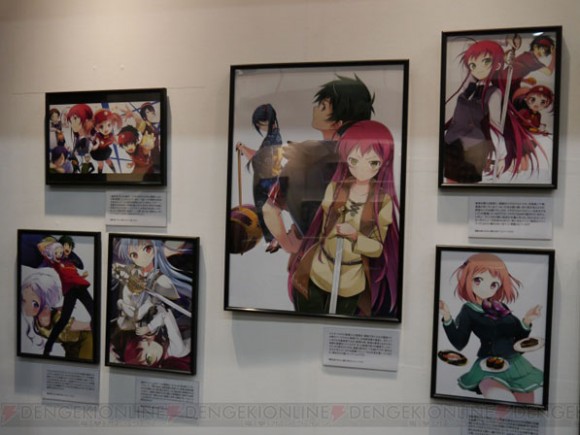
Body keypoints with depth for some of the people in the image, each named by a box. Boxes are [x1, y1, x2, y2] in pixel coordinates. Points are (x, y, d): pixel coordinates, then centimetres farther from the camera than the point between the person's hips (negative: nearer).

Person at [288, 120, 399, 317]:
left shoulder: (384, 201, -14)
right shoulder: (334, 188, -9)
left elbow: (377, 248, -10)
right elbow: (323, 228, 4)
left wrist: (355, 236, -28)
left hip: (351, 280, -2)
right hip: (317, 270, 2)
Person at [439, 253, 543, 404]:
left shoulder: (501, 308, 7)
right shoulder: (469, 311, -5)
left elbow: (519, 337, 14)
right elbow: (459, 343, -11)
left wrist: (526, 322, -4)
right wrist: (447, 319, -22)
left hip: (516, 365, 6)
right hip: (489, 367, -5)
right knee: (500, 397, -35)